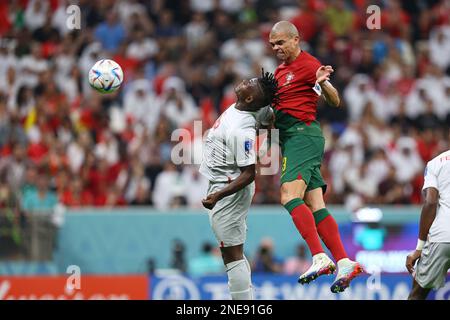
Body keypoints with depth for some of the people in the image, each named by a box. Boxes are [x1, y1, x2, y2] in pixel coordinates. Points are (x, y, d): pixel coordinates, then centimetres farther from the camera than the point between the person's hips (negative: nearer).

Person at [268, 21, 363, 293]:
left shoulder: (308, 64, -6)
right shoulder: (281, 70, 22)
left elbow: (335, 102, -11)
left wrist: (323, 83, -29)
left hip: (303, 134, -9)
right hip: (290, 138, 9)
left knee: (290, 196, -24)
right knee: (315, 206, 1)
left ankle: (320, 258, -31)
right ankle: (344, 263, -3)